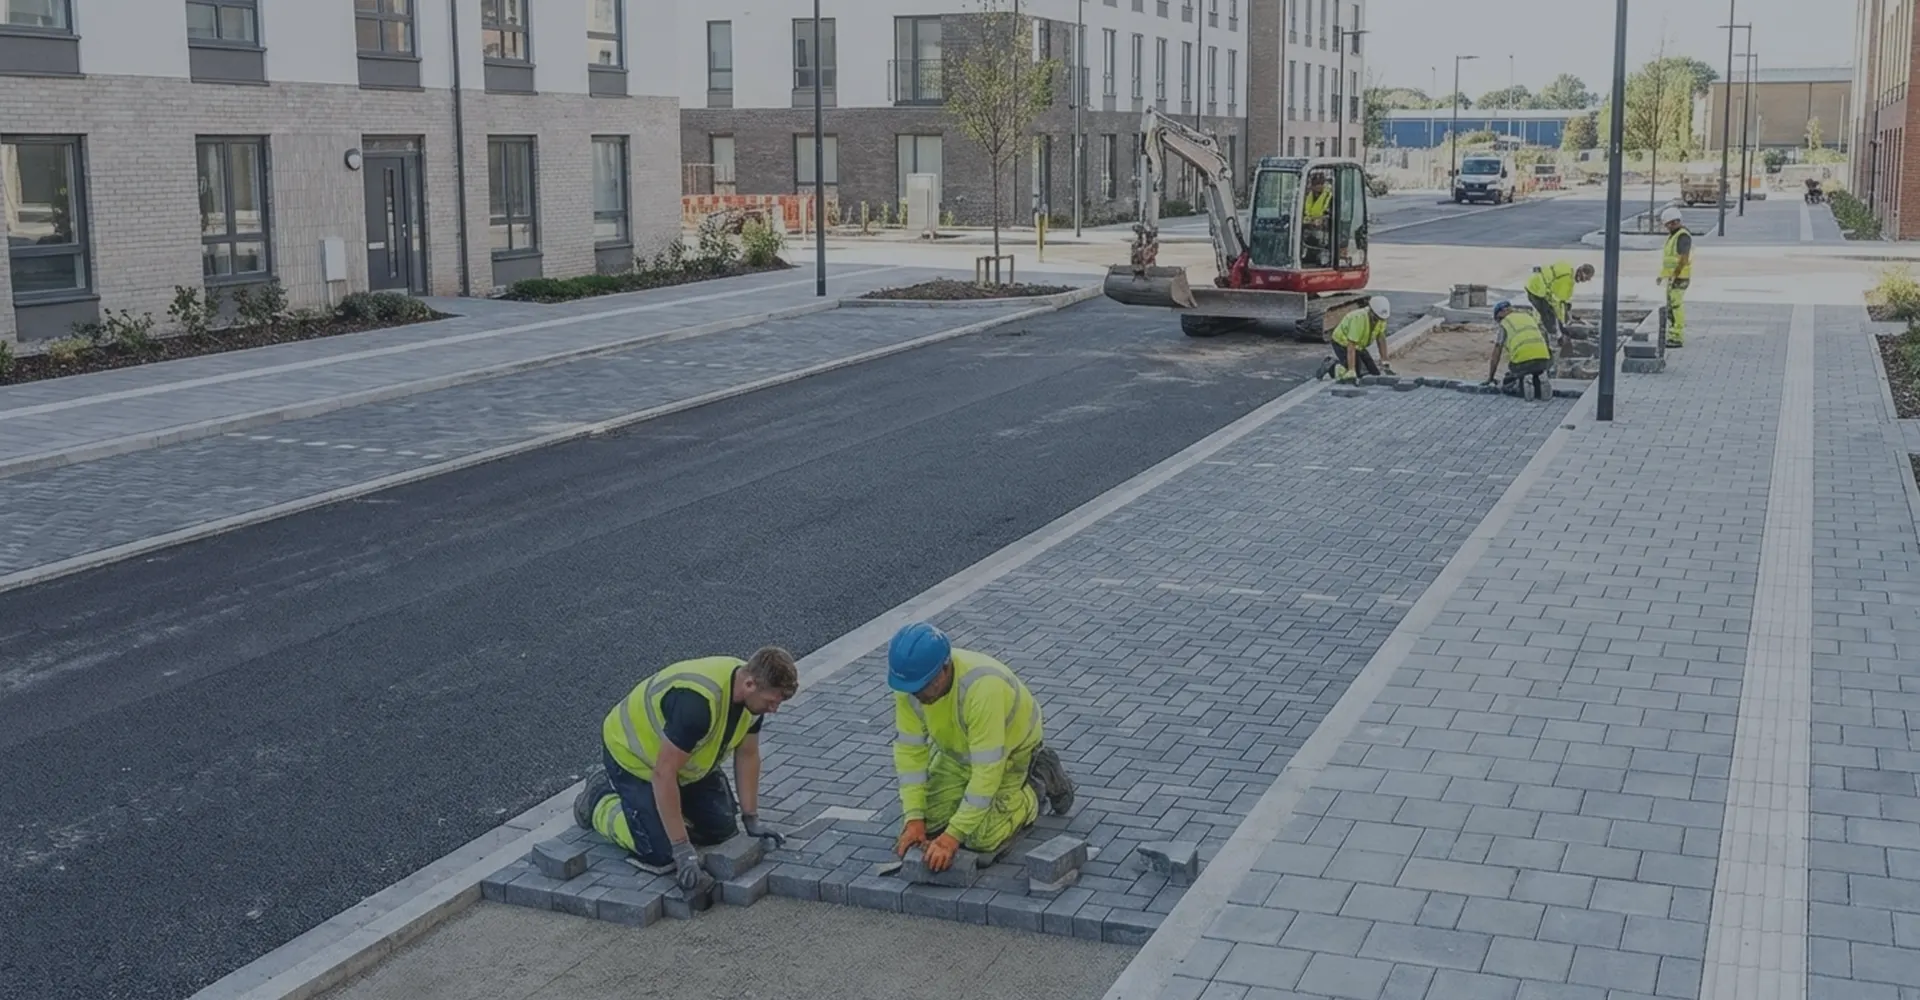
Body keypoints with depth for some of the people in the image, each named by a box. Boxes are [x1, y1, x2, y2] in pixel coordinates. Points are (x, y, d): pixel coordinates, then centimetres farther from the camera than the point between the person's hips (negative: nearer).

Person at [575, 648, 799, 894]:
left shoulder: (753, 694, -15)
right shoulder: (697, 702, -41)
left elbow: (747, 754, 0)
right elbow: (663, 773, -36)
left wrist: (751, 819, -1)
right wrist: (682, 849, -33)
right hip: (633, 754, -8)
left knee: (721, 829, 4)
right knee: (662, 855, -12)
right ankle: (599, 799, 10)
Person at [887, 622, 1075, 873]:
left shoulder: (982, 688, -42)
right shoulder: (910, 681, -25)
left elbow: (987, 769, -40)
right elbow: (910, 749, -17)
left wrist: (952, 836, -39)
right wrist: (914, 819, -24)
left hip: (1009, 746, -5)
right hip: (956, 748, 5)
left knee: (982, 838, -16)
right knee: (926, 823, -6)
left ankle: (1038, 783, 8)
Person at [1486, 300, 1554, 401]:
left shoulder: (1503, 324, 16)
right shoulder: (1529, 316, 28)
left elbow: (1495, 356, 15)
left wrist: (1490, 378, 26)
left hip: (1522, 360, -2)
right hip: (1542, 358, 2)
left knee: (1508, 383, 20)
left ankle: (1522, 382, -9)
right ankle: (1539, 380, 0)